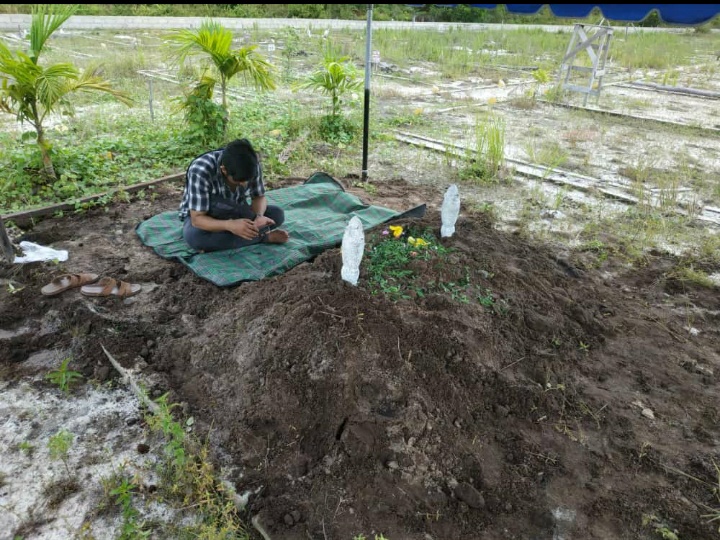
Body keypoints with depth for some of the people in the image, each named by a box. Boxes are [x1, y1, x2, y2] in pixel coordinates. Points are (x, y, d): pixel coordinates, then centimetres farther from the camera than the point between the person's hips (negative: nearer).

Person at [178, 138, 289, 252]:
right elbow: (197, 219, -34)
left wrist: (258, 217, -31)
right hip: (204, 216, -2)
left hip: (234, 215, 3)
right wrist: (229, 225, -52)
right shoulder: (200, 170, -34)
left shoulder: (252, 164, -22)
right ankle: (263, 236, -25)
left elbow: (259, 197, -8)